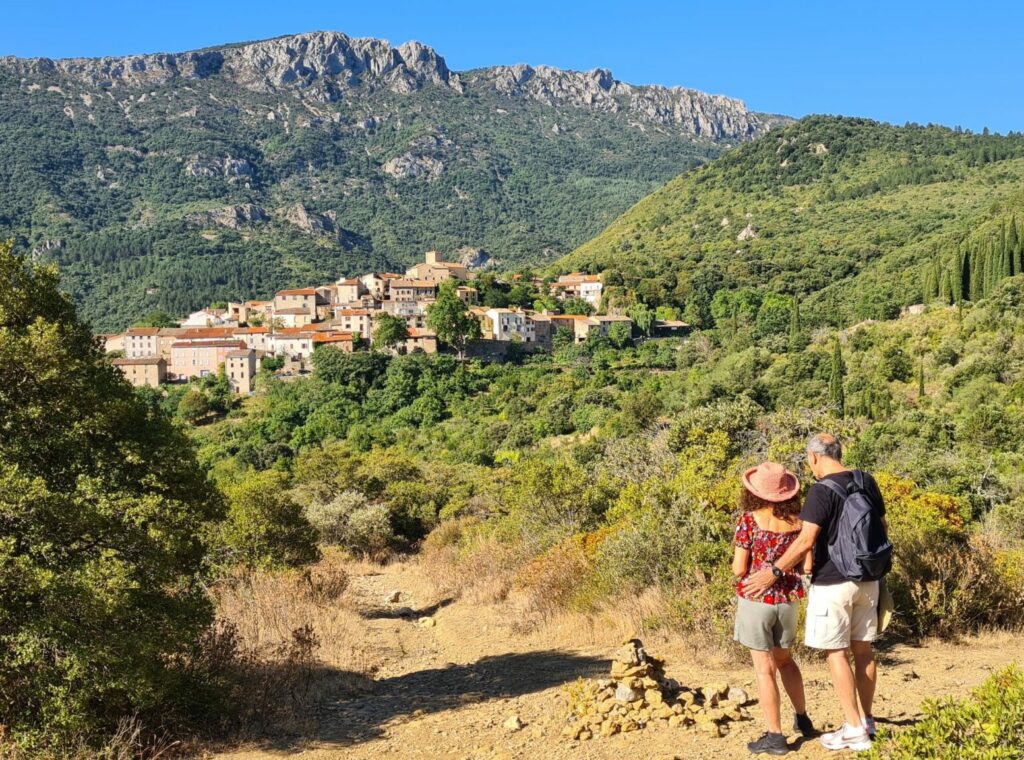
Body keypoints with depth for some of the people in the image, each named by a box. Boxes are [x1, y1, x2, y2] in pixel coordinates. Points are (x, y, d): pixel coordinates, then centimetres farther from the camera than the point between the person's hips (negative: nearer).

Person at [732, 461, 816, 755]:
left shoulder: (748, 519, -13)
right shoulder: (797, 521, -2)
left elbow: (739, 569, -14)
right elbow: (808, 565, -1)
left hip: (756, 600, -4)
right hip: (787, 601, 5)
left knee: (764, 668, 4)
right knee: (785, 659, 25)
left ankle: (775, 736, 10)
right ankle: (802, 719, 35)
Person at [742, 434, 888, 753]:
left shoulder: (822, 490, -17)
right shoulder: (867, 482, 5)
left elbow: (806, 541, -23)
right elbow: (882, 527, 14)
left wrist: (773, 572, -16)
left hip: (833, 583, -7)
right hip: (867, 580, 7)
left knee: (836, 652, 2)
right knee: (862, 648, 15)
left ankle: (855, 730, 5)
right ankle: (867, 720, 25)